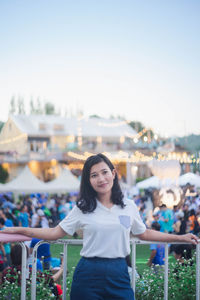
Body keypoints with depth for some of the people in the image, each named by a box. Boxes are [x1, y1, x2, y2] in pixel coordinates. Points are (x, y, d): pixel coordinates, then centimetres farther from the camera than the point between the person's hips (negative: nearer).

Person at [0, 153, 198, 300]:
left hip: (119, 274, 1)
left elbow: (144, 234, 20)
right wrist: (20, 230, -3)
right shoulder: (83, 208, 3)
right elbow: (56, 233, 5)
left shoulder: (129, 206, 7)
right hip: (88, 275, -1)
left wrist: (180, 238, 20)